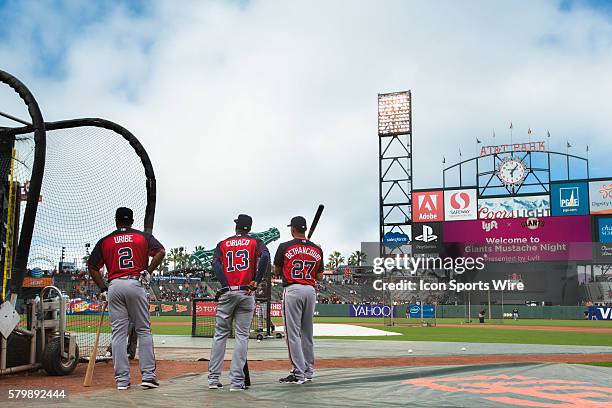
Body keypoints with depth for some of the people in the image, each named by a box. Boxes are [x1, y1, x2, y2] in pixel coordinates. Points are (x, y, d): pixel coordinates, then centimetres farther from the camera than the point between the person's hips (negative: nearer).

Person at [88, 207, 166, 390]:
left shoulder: (105, 241, 13)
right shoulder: (143, 236, 9)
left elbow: (92, 266, 8)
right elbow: (161, 252, -7)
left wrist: (103, 289, 11)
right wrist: (148, 272, 0)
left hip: (114, 286, 1)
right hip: (136, 284, -1)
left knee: (118, 333, 4)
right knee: (144, 331, 5)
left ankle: (122, 379, 3)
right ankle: (148, 375, 1)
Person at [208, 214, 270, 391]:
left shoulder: (223, 243, 14)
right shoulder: (255, 242, 9)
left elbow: (216, 263, -4)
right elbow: (265, 256, -11)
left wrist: (226, 285, -10)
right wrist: (256, 281, -8)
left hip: (227, 292, 1)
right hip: (246, 293, -1)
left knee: (220, 335, 9)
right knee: (242, 336, 1)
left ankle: (213, 378, 8)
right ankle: (237, 381, -4)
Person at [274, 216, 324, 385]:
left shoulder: (285, 247, -4)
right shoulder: (317, 249, 7)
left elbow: (276, 271, 6)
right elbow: (320, 276, 10)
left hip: (292, 290, -5)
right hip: (311, 290, 5)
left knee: (293, 332, -2)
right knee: (307, 332, 14)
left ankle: (298, 373, -5)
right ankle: (308, 371, 20)